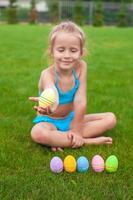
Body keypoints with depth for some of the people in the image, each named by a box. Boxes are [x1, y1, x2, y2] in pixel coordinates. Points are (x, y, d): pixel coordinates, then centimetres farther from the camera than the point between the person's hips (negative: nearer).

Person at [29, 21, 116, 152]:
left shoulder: (81, 67, -15)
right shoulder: (47, 74, -23)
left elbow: (80, 101, -18)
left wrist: (77, 130, -21)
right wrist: (48, 106, -68)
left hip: (71, 118, 4)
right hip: (49, 121, -4)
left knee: (111, 118, -9)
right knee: (37, 133, -37)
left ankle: (60, 138, -20)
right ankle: (88, 141, -24)